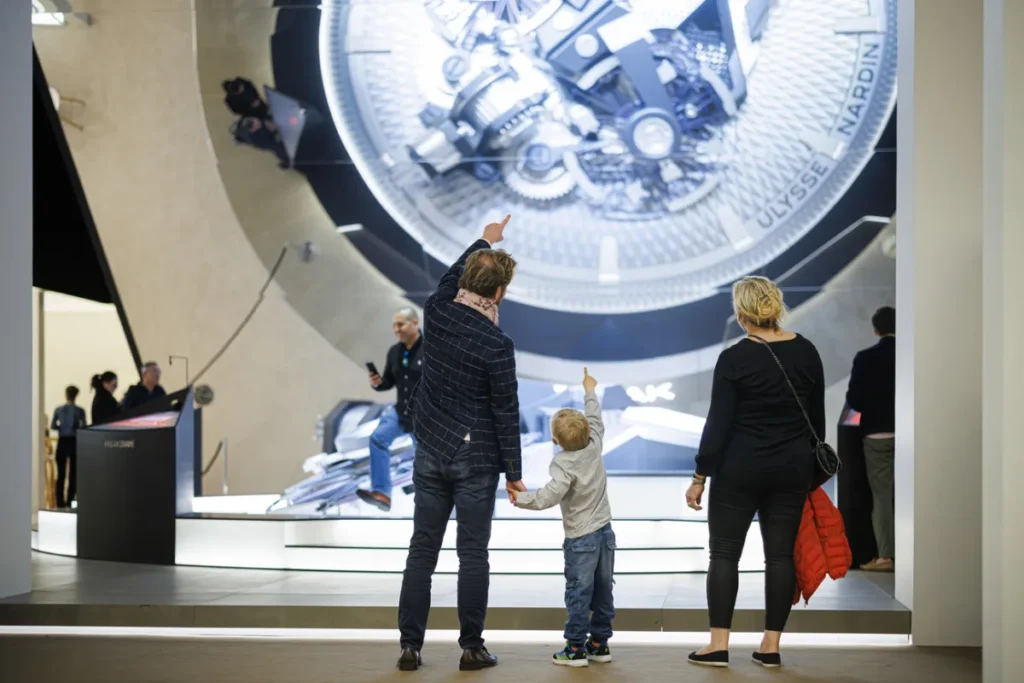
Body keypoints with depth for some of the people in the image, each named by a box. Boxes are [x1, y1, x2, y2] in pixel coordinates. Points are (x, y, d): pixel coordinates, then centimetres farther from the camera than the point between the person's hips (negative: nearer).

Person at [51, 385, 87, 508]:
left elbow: (53, 426, -1)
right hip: (74, 443, -2)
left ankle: (60, 502, 5)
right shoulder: (79, 411, -7)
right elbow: (83, 427, -9)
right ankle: (70, 501, 4)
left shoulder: (59, 409, -1)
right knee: (73, 473, 6)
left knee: (61, 473, 7)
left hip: (62, 442, 2)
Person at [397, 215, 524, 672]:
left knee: (422, 550, 8)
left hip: (430, 453, 5)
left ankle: (410, 646, 10)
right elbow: (505, 413, -12)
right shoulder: (496, 344, -17)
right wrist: (513, 473, -2)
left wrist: (483, 242, 37)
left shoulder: (437, 311, -2)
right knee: (472, 554, 4)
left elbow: (451, 277, 22)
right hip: (475, 458, -4)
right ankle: (472, 647, 10)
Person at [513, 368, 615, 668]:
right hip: (605, 531, 7)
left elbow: (552, 494, -30)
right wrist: (589, 390, 32)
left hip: (581, 539, -7)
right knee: (602, 592, 12)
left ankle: (576, 648, 2)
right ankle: (599, 643, 18)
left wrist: (521, 498, -21)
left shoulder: (563, 463, -17)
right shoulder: (594, 446, 0)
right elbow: (595, 419, 18)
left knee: (578, 593, -1)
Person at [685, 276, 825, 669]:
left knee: (724, 553, 5)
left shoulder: (735, 358, -13)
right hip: (790, 468, 4)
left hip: (740, 469, -4)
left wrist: (700, 477, -7)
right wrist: (812, 468, 17)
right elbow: (817, 417, 7)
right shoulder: (807, 352, 0)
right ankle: (771, 646, 10)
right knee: (780, 554, 8)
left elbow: (718, 424, -14)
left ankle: (719, 645, 4)